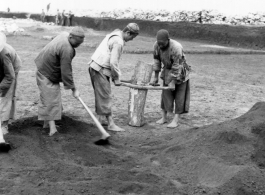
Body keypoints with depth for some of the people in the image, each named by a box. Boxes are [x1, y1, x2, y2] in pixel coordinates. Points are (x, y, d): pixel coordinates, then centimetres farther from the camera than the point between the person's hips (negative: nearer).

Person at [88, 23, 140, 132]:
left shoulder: (114, 35, 14)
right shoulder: (118, 42, -17)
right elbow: (113, 63, -20)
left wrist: (114, 76, 14)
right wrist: (116, 78, -8)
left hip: (95, 67, 10)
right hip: (100, 70, -10)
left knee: (100, 95, 16)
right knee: (105, 96, -5)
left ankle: (101, 119, 25)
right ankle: (111, 124, -1)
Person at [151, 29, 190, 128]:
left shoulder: (176, 48, -34)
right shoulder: (156, 45, -16)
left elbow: (177, 67, -29)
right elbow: (156, 61, -4)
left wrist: (173, 82, -24)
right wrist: (156, 77, 0)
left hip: (180, 72, -5)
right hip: (168, 70, 6)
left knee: (179, 95, -3)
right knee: (166, 94, 7)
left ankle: (175, 120, 0)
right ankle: (164, 117, 16)